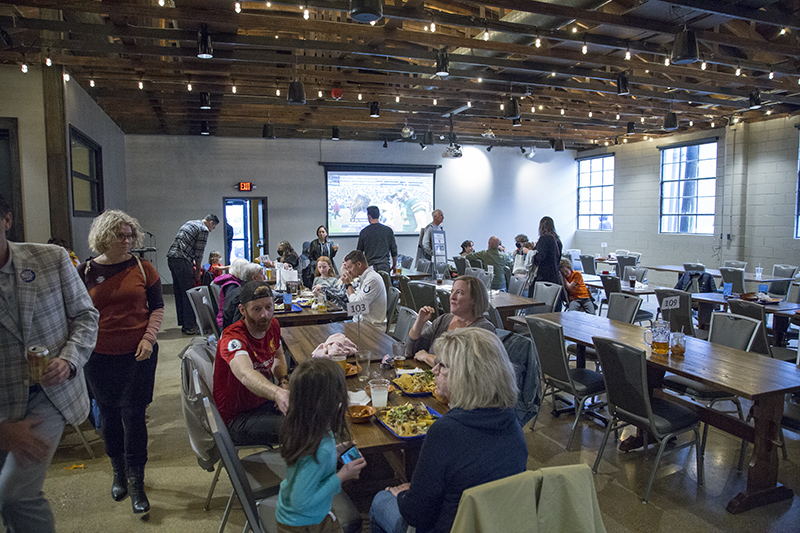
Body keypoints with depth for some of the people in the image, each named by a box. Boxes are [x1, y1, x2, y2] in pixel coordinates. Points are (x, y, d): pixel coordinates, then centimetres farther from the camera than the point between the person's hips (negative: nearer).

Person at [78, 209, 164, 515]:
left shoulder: (142, 268, -2)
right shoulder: (85, 271, 0)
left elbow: (157, 306, 3)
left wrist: (149, 338, -9)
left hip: (139, 354, -1)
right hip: (101, 356, 2)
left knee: (133, 414, 0)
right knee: (109, 415, 14)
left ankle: (137, 483, 13)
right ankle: (119, 473, 36)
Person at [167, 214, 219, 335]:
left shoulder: (190, 223, 24)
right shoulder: (204, 230, -4)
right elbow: (199, 253, -6)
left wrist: (195, 264, 25)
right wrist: (198, 271, 4)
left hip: (171, 258, 9)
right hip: (181, 260, -9)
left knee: (179, 292, 13)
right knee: (188, 294, -5)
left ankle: (183, 323, 20)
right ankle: (190, 326, -2)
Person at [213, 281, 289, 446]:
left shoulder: (272, 325, -3)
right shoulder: (232, 338, -27)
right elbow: (245, 374, -48)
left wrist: (284, 380, -3)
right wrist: (278, 393, -67)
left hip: (263, 402, 8)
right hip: (236, 419, -8)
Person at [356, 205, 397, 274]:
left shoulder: (364, 232, 0)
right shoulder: (388, 230, 3)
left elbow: (359, 251, 8)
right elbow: (394, 250, 6)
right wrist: (394, 265, 18)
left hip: (370, 266, -1)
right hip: (385, 266, 1)